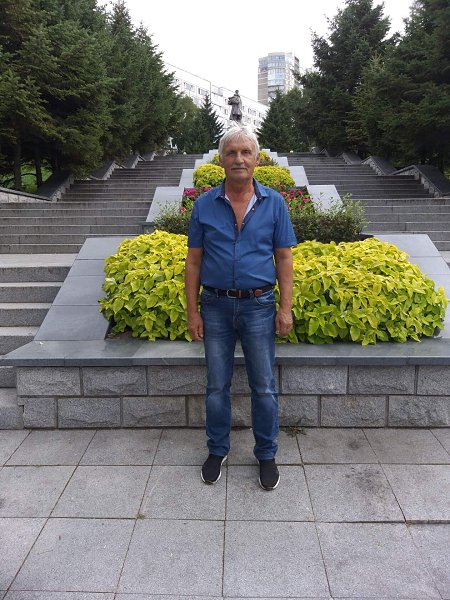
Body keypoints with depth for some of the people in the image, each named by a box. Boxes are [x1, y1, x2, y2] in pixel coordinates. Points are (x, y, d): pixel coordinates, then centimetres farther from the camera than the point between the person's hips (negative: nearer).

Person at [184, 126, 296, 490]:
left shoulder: (274, 203, 0)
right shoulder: (204, 205, 1)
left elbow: (284, 258, 2)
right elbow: (193, 261, 2)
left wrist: (286, 307, -5)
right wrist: (192, 311, -1)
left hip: (259, 306, 0)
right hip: (216, 306, 1)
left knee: (264, 387, 8)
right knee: (217, 386, 12)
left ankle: (267, 455, 28)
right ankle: (218, 450, 32)